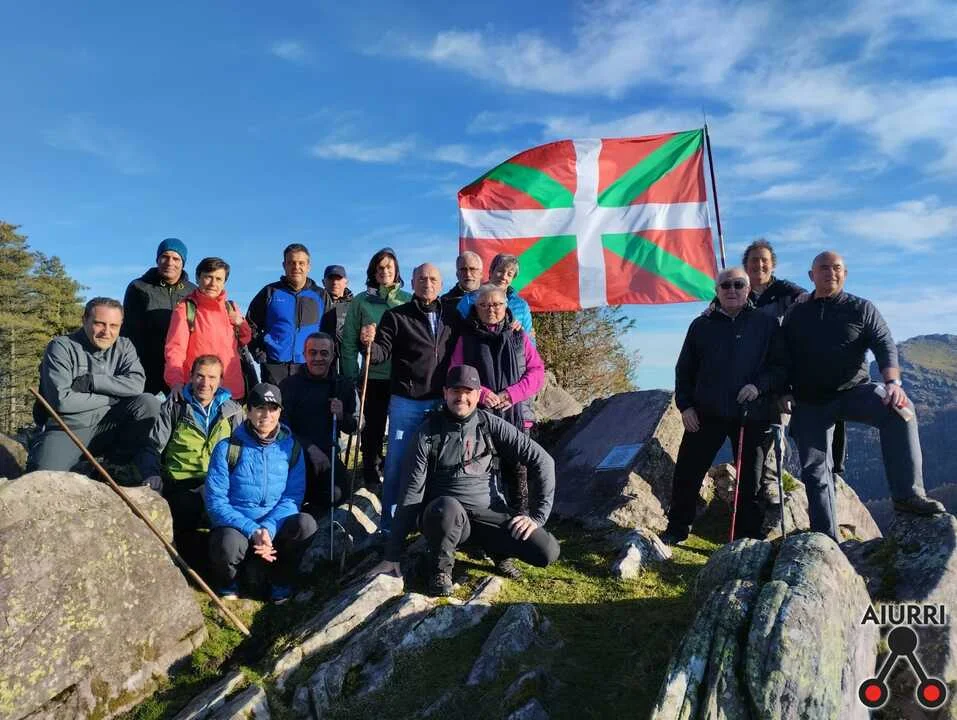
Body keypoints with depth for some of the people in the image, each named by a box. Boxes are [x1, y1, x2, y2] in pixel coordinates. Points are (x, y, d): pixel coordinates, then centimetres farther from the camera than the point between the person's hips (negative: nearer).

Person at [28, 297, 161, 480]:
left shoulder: (124, 346, 5)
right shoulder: (62, 347, -7)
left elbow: (136, 384, -13)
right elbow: (61, 400, -19)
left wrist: (90, 380, -19)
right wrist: (112, 398, -13)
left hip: (109, 428, 4)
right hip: (67, 429, -4)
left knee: (148, 402, -20)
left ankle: (122, 458, -3)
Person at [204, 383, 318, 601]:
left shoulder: (291, 447, -1)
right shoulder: (228, 448, -9)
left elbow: (293, 497, -5)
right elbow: (215, 501, -12)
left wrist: (268, 528, -22)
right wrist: (252, 531, -23)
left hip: (275, 527, 2)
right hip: (235, 526, -2)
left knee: (306, 524, -27)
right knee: (229, 544, -36)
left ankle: (280, 581, 1)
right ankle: (228, 583, 2)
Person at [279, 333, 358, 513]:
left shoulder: (343, 386, 9)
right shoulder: (289, 385, -3)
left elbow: (353, 427, 14)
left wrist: (341, 416, -8)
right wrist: (311, 449, -18)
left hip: (328, 456, 3)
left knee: (335, 495, -18)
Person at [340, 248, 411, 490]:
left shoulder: (409, 301, 4)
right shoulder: (361, 301, 2)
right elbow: (349, 342, 2)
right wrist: (352, 376, -3)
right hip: (374, 376, 0)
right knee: (373, 427, 9)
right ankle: (371, 474, 22)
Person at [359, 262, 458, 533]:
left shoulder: (450, 318, 9)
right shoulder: (396, 316, 0)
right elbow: (382, 353, -6)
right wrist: (369, 344, -25)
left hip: (442, 401, 3)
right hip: (406, 402, -3)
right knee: (397, 462, 1)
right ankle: (390, 524, 12)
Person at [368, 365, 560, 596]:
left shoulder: (491, 425, -2)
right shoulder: (428, 432, -5)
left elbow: (542, 460, 0)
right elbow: (411, 494, -7)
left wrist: (538, 515, -7)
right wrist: (392, 557, -10)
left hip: (489, 512, 2)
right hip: (445, 515, -2)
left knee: (548, 552, -17)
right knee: (447, 508, -39)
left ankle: (497, 549, 15)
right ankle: (440, 569, -7)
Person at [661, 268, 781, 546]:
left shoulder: (766, 324, 4)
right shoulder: (702, 325, 8)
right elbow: (684, 369, 10)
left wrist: (759, 386, -14)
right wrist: (685, 405, 1)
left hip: (751, 416, -1)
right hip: (706, 413, 1)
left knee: (749, 480, 8)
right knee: (686, 473, 2)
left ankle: (748, 537, 21)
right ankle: (676, 529, 17)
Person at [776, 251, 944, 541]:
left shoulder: (861, 308, 4)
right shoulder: (796, 314, 9)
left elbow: (885, 346, -8)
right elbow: (782, 358, 10)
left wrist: (892, 381, -25)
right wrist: (783, 393, -2)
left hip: (854, 391, -1)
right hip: (810, 402, 2)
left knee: (898, 409, -31)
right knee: (814, 468, 0)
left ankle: (908, 493, -28)